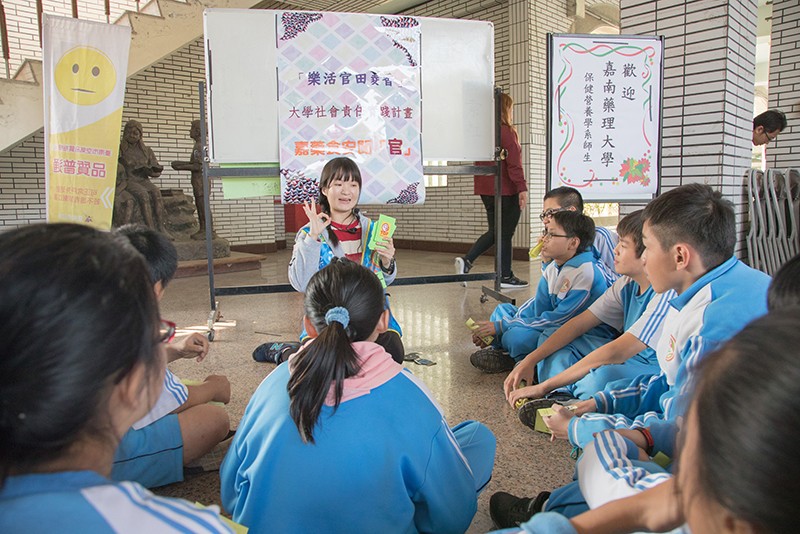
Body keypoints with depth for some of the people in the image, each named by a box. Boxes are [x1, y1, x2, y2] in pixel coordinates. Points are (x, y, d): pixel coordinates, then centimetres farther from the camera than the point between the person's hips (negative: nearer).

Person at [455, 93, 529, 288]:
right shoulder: (506, 131, -12)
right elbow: (514, 163, -17)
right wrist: (522, 188, -17)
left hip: (485, 189, 7)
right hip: (506, 190, -7)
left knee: (495, 230, 18)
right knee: (506, 232, 2)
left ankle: (466, 260, 4)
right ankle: (506, 277, 11)